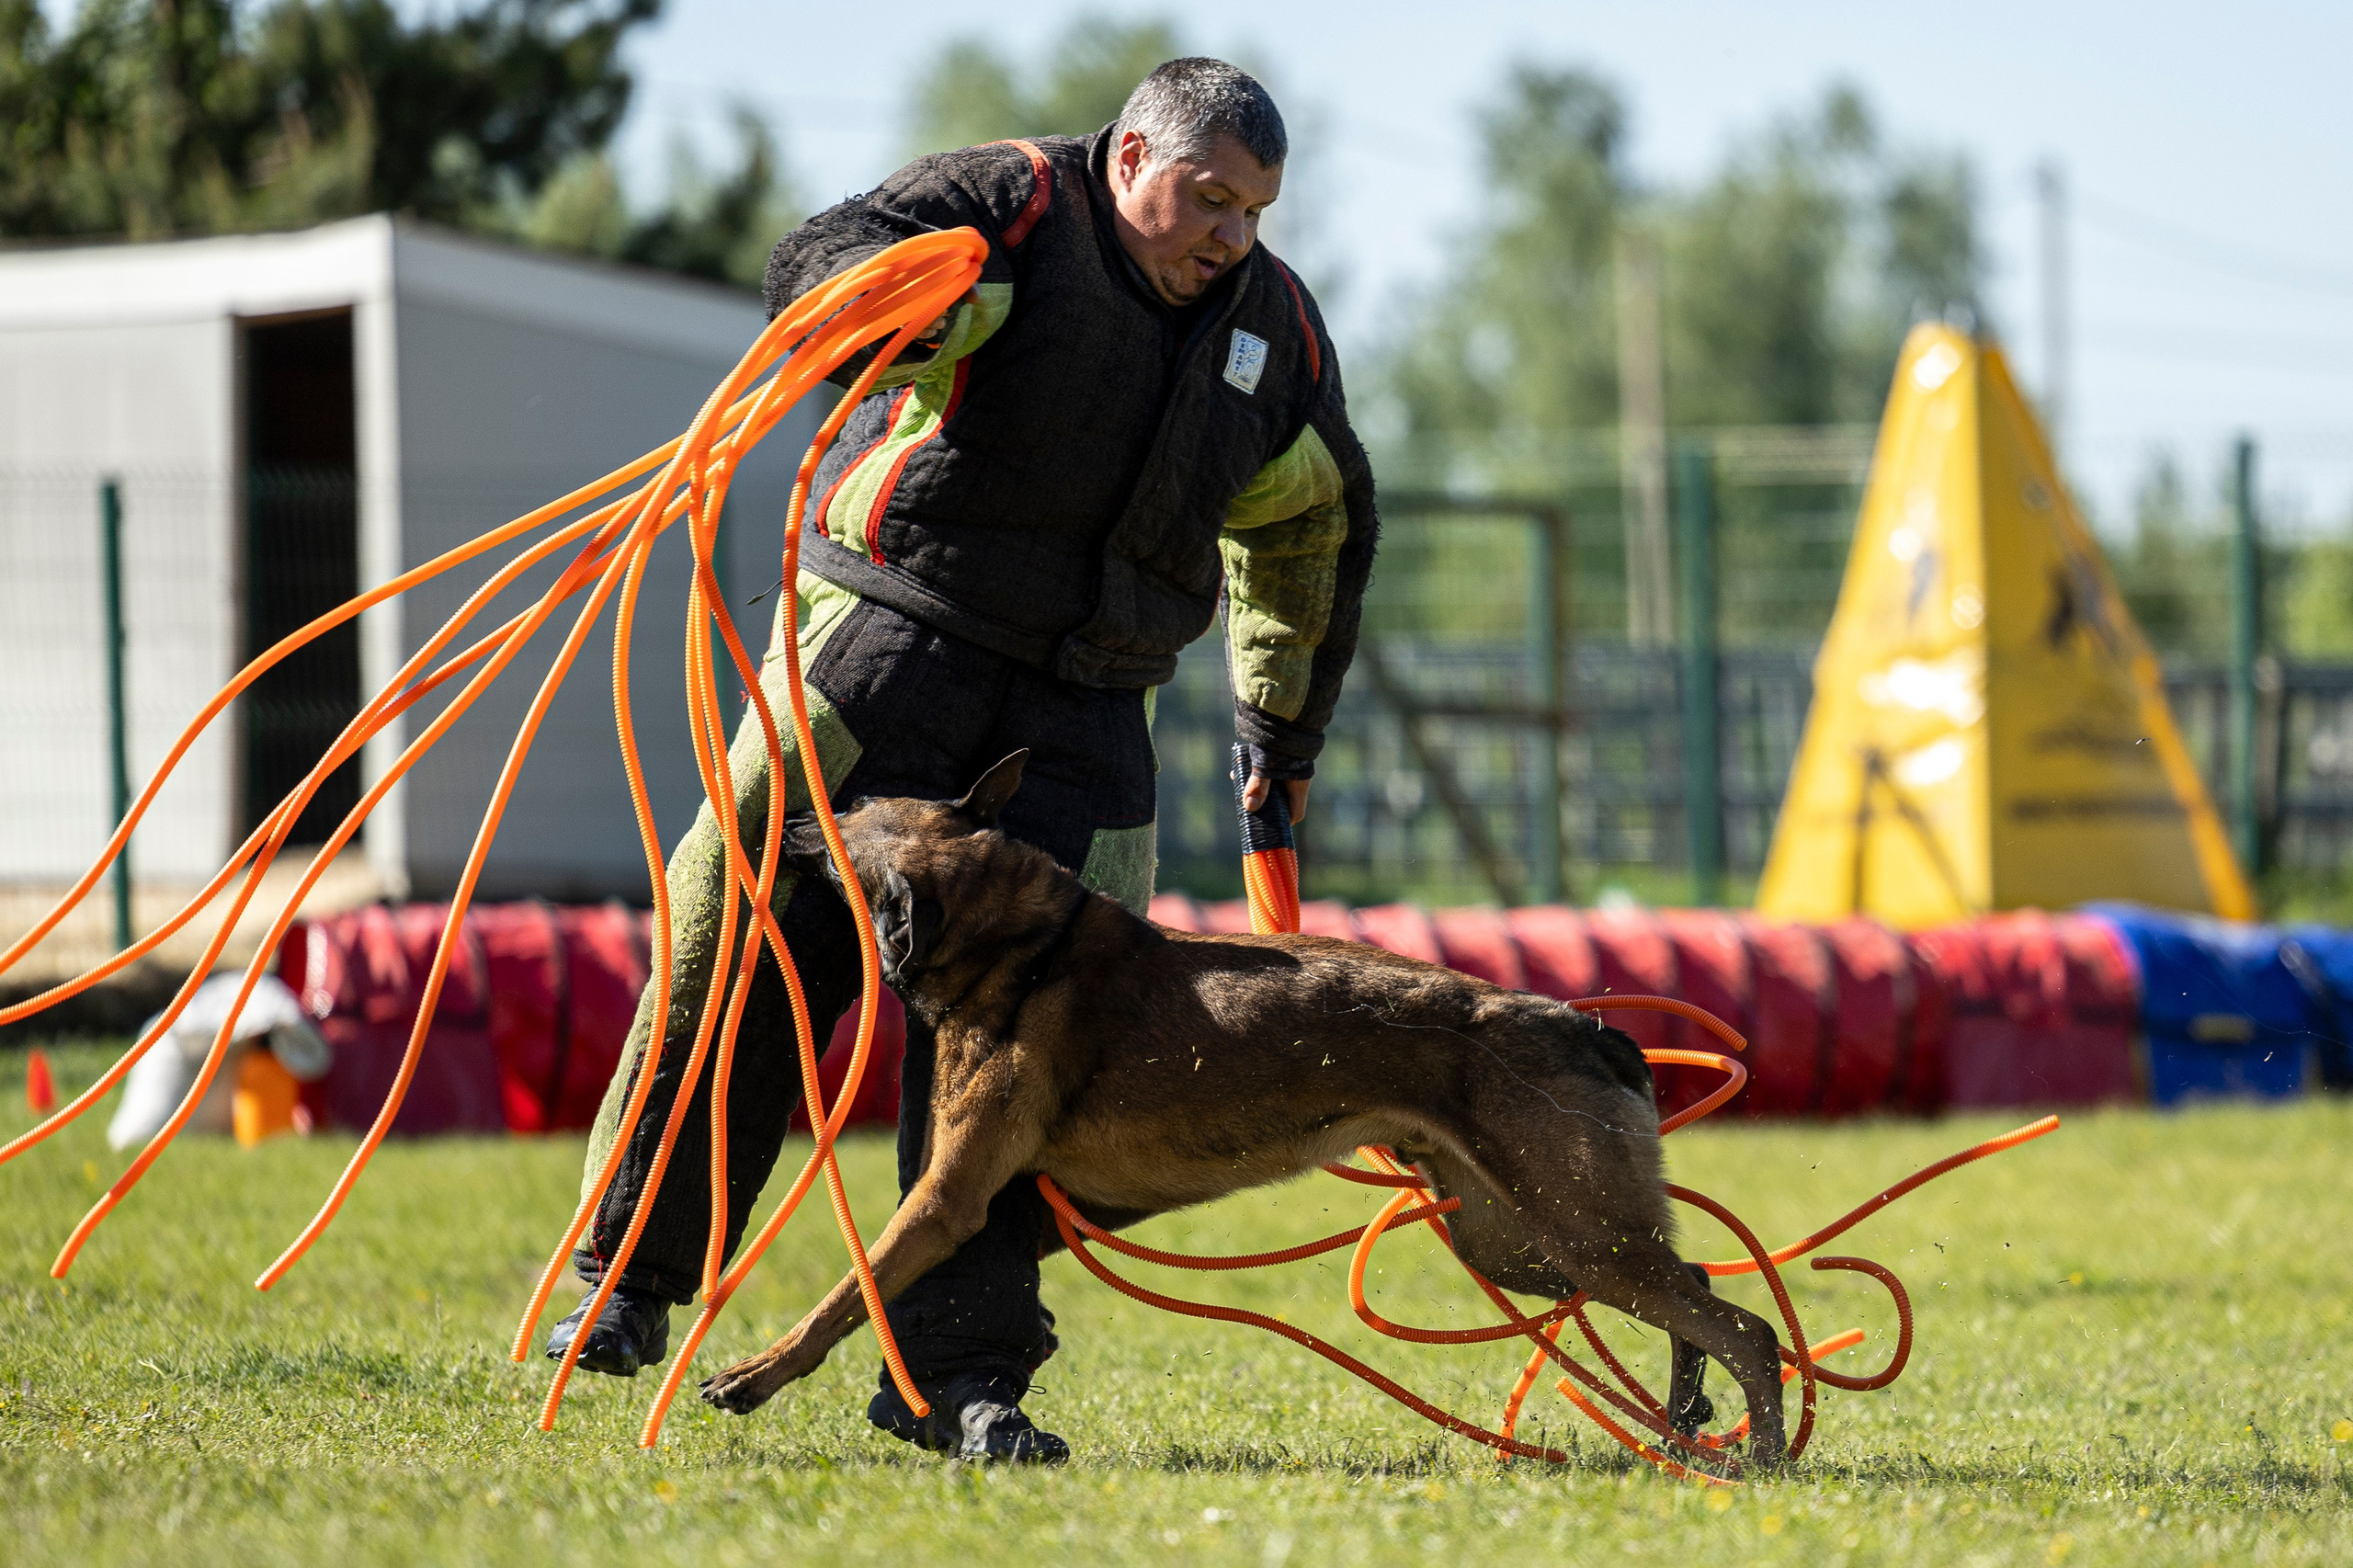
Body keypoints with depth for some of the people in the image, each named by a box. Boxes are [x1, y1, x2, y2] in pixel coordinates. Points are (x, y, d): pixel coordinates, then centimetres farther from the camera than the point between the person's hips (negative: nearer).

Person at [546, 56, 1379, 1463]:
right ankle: (635, 1274, 6)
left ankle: (957, 1371, -2)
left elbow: (1316, 529, 27)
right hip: (892, 640, -4)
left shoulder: (1277, 330, 12)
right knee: (750, 941, -6)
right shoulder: (1016, 203, -4)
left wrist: (1284, 725, 28)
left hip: (1079, 716, 4)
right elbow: (821, 264, -17)